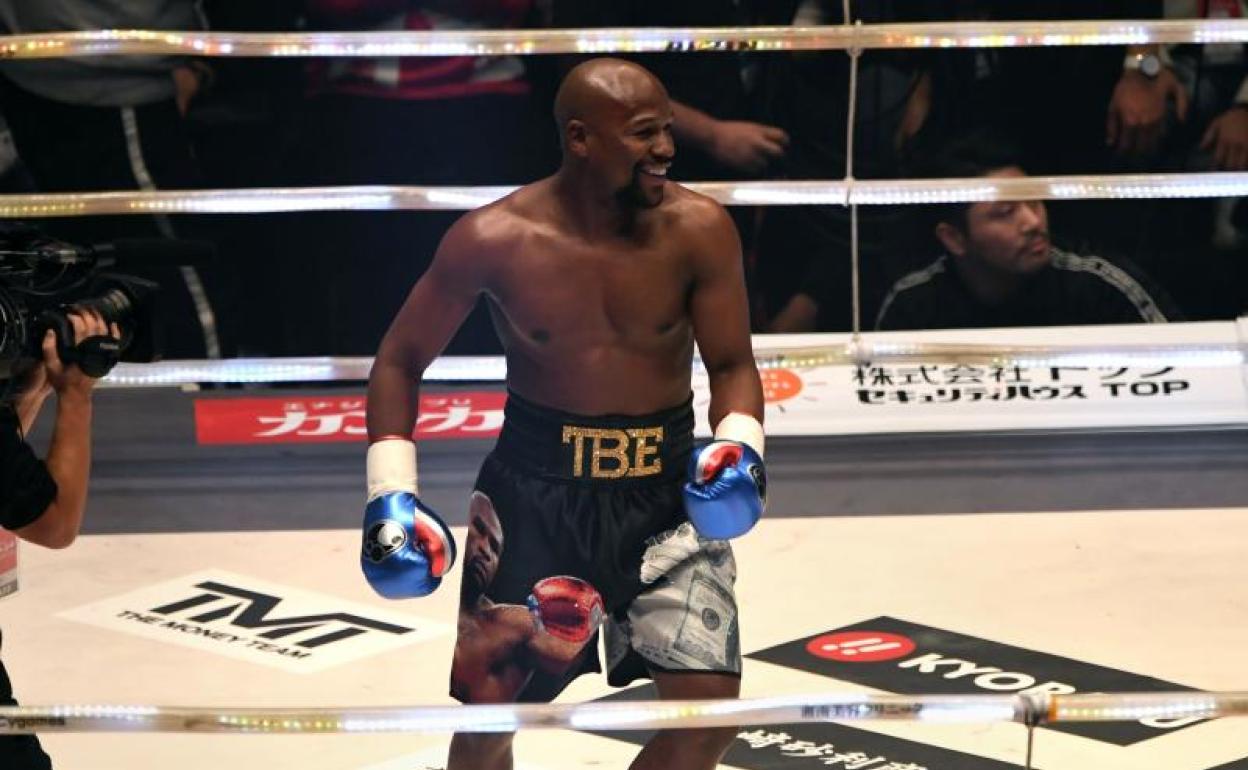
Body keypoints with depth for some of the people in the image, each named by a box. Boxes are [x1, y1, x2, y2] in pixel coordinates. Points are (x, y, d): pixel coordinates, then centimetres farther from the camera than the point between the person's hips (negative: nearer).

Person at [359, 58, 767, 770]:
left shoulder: (698, 230, -11)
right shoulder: (494, 239, -13)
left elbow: (732, 363, -1)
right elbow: (402, 359, -1)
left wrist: (739, 446, -22)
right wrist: (392, 494, -9)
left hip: (666, 491, 1)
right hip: (533, 494, -1)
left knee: (710, 701, -10)